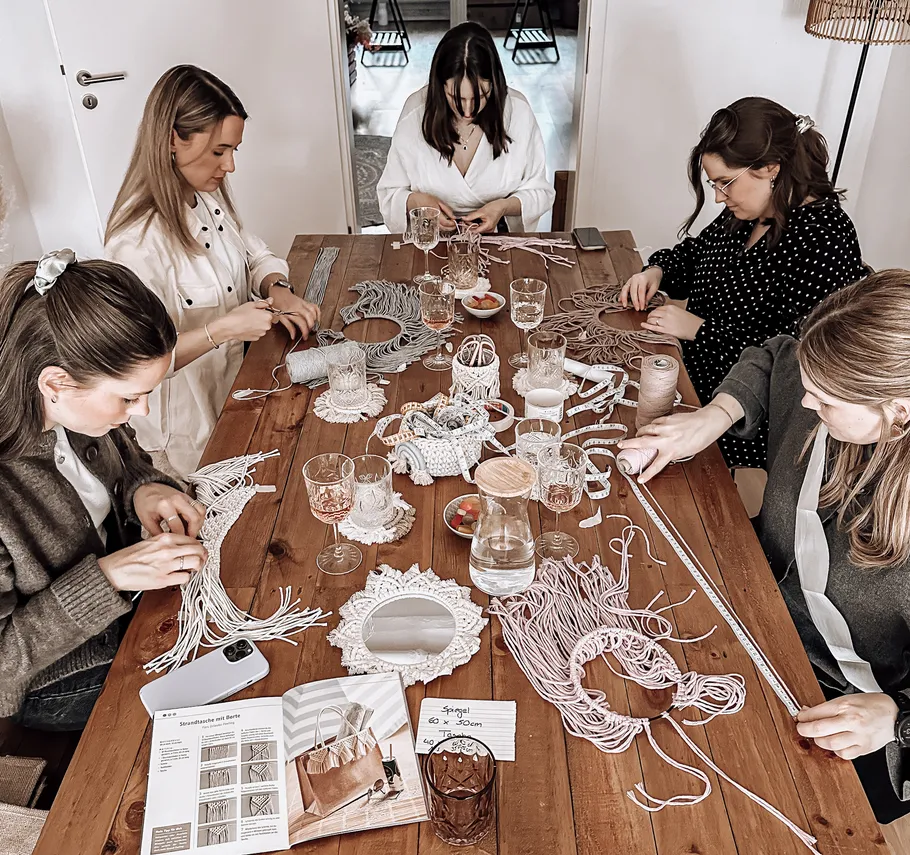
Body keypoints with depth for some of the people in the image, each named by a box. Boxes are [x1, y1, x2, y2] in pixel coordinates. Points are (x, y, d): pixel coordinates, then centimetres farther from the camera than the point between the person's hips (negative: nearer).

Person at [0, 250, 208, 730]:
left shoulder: (73, 405, -16)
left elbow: (127, 458, 7)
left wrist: (144, 488, -14)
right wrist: (107, 576, -34)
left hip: (125, 600, 6)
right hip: (59, 685, -6)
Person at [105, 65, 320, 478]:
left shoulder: (209, 197, -2)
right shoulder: (137, 240, -28)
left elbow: (256, 257, 11)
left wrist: (277, 291, -10)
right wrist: (221, 329, -36)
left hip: (236, 380, 7)